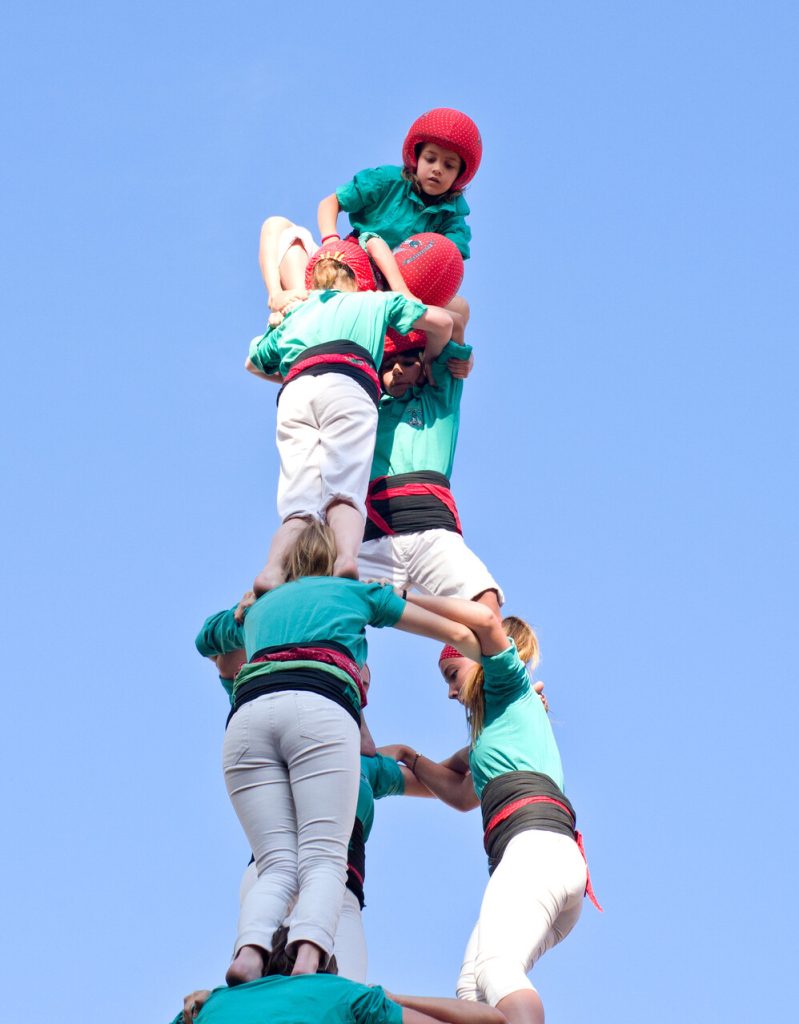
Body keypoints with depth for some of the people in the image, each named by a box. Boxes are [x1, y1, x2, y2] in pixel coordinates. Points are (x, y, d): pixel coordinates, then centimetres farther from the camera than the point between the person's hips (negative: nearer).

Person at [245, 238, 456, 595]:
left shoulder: (296, 314, 39)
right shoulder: (375, 301, 31)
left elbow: (254, 362, 52)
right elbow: (441, 321, 24)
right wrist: (428, 363, 41)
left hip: (294, 392, 3)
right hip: (347, 384, -2)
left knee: (299, 503, -11)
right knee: (344, 490, -20)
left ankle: (273, 571, -37)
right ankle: (346, 559, -48)